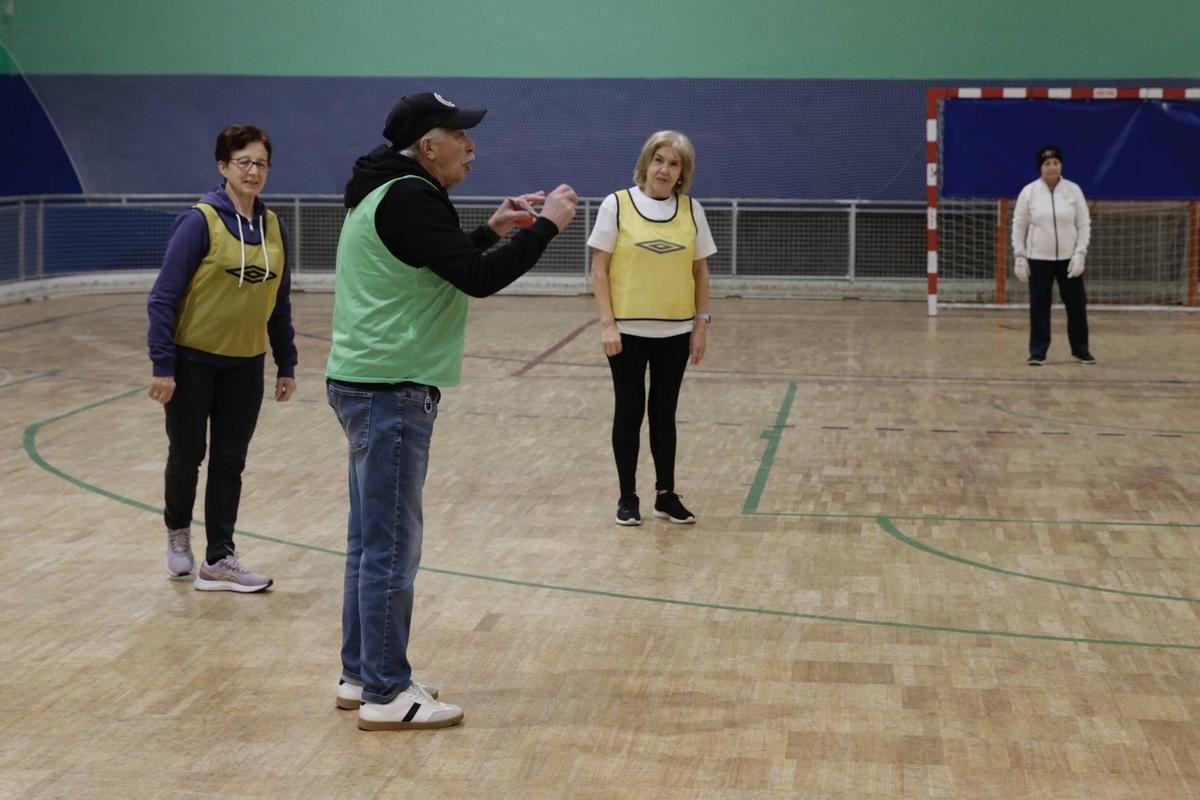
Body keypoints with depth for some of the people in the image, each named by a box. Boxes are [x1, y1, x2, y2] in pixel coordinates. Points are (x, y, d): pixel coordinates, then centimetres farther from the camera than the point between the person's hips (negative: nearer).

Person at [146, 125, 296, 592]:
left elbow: (279, 302, 10)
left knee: (230, 462, 6)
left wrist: (286, 364, 9)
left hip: (245, 365, 4)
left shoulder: (273, 227, 2)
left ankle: (218, 561, 13)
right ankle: (178, 531, 35)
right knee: (187, 455, 9)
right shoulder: (200, 222, -14)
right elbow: (164, 297, -14)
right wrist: (162, 365, -18)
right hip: (193, 361, -4)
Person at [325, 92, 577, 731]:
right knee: (392, 546, -6)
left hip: (370, 385, 11)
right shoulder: (408, 198, -17)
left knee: (371, 541, 15)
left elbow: (445, 265, 26)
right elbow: (478, 279, -21)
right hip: (390, 390, -11)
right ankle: (386, 695, 0)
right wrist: (547, 226, -12)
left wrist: (493, 230, 17)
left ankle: (361, 675, 23)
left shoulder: (389, 193, 15)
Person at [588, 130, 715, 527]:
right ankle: (628, 497, 16)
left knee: (664, 413, 11)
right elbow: (599, 268, -5)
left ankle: (666, 495, 21)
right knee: (629, 412, 6)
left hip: (675, 332, 2)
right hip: (628, 331, -2)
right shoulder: (617, 205, -5)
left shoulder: (692, 210, 4)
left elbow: (700, 271, 9)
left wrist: (702, 324, 3)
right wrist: (607, 323, -11)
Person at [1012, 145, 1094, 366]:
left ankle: (1080, 349, 18)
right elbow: (1019, 226, 3)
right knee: (1039, 306, 1)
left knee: (1076, 304, 4)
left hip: (1068, 258, 1)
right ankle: (1037, 352, 9)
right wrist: (1020, 257, -3)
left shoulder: (1073, 190, -2)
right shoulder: (1029, 192, -3)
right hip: (1039, 259, -1)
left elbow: (1084, 224, 2)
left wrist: (1080, 254, -8)